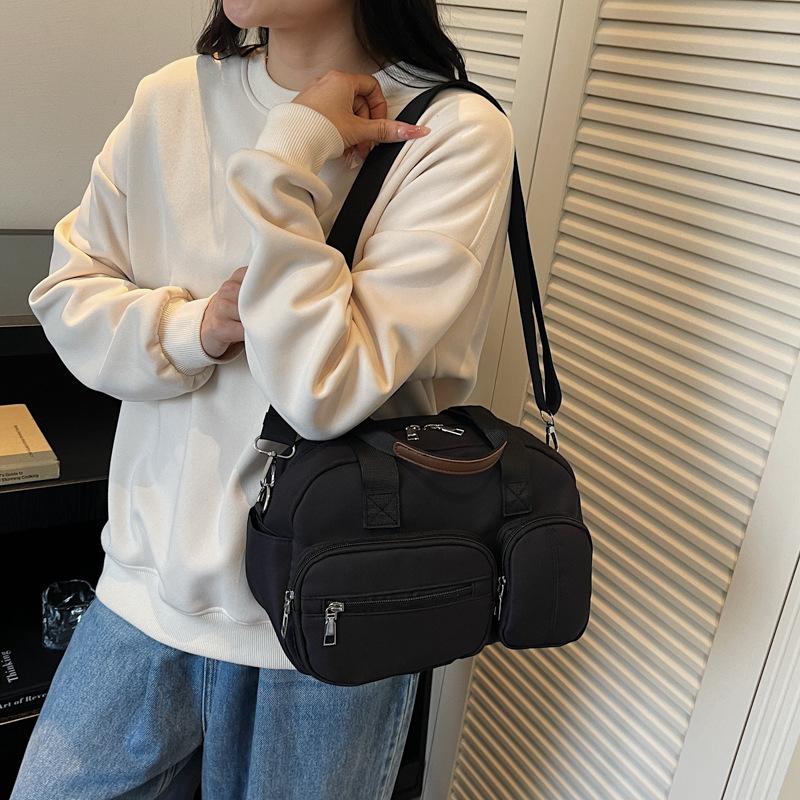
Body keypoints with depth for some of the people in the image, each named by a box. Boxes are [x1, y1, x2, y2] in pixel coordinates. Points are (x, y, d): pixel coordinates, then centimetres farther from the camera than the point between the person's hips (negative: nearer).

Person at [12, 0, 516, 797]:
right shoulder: (170, 98, 0)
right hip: (151, 575, 4)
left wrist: (288, 155, -21)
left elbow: (326, 388, -22)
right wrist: (195, 328, -15)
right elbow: (65, 295, 3)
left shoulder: (456, 134, -14)